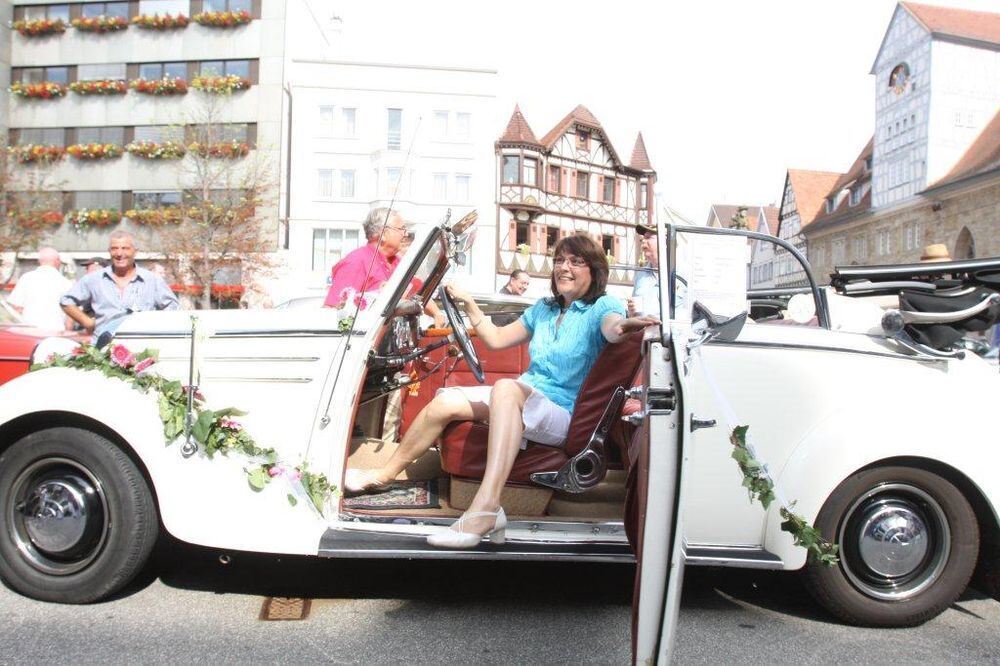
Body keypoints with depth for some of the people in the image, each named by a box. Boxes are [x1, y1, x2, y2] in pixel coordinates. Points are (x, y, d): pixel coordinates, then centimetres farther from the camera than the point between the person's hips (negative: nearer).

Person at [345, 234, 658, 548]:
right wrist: (469, 303, 18)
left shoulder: (602, 306, -3)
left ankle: (486, 508, -49)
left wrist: (623, 326, -52)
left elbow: (612, 327, -28)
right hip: (523, 398, 7)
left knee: (506, 387, -38)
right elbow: (497, 339, 25)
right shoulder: (544, 309, 18)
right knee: (446, 400, -10)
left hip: (562, 416, -7)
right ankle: (384, 475, 8)